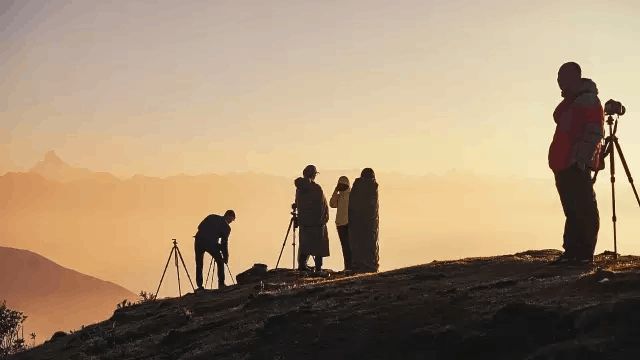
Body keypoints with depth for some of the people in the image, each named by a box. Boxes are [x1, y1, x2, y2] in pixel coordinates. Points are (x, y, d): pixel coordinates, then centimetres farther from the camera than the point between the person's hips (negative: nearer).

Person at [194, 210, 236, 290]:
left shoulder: (211, 217, 18)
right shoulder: (226, 227, 7)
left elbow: (199, 227, 15)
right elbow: (224, 243, 7)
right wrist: (225, 256, 15)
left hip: (199, 240, 3)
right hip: (211, 243, -3)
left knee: (199, 265, 12)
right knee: (220, 262, 16)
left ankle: (200, 286, 7)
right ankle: (221, 284, 11)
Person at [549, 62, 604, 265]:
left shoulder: (588, 99, -8)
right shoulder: (568, 102, 21)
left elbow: (594, 133, -15)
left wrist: (581, 160, -22)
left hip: (577, 164, -10)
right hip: (563, 164, 10)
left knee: (583, 209, -8)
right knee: (572, 209, 10)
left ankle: (584, 254, -7)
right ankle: (572, 252, 12)